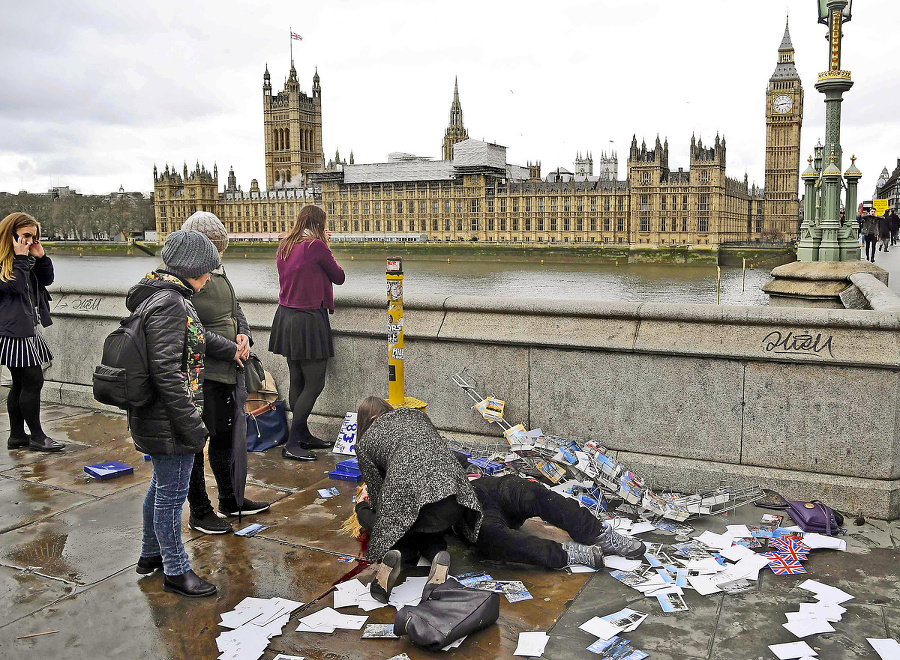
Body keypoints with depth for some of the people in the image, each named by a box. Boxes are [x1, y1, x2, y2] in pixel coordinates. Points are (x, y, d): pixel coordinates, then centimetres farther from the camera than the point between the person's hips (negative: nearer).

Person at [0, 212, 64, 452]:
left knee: (21, 383, 12)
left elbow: (46, 280, 14)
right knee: (33, 381, -8)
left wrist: (40, 256, 2)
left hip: (29, 328, 9)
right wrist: (21, 258, -17)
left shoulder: (26, 257, 16)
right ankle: (37, 436, 2)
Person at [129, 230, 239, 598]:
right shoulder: (168, 303, -23)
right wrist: (192, 425, -23)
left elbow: (195, 337, 29)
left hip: (155, 416, 11)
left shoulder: (169, 297, 10)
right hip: (169, 421, -11)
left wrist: (229, 349, 41)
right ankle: (175, 572, 18)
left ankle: (151, 554, 41)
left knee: (161, 485, 24)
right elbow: (166, 371, -27)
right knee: (172, 492, 3)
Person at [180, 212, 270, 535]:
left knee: (225, 435, 20)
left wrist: (244, 335, -2)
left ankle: (230, 500, 36)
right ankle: (199, 512, 18)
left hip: (226, 370, 9)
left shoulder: (218, 272, 12)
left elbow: (235, 309, 18)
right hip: (199, 372, -9)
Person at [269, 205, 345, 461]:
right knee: (314, 384, -2)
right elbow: (339, 277, -2)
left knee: (297, 381, 14)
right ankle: (292, 444, -3)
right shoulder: (316, 246, -12)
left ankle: (303, 435, 23)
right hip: (308, 320, -8)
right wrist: (326, 250, 11)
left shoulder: (284, 246, 9)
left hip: (285, 316, 8)